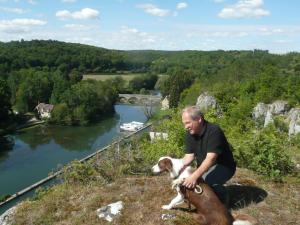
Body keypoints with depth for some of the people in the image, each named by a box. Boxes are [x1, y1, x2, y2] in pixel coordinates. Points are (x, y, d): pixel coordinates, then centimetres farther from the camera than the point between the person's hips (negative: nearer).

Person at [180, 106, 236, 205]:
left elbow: (211, 158, -37)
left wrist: (195, 175, -48)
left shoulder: (214, 131, -29)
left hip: (223, 166, -7)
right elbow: (189, 156, -8)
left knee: (208, 181, -33)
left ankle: (223, 199, -2)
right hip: (203, 167, 7)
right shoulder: (190, 134, -5)